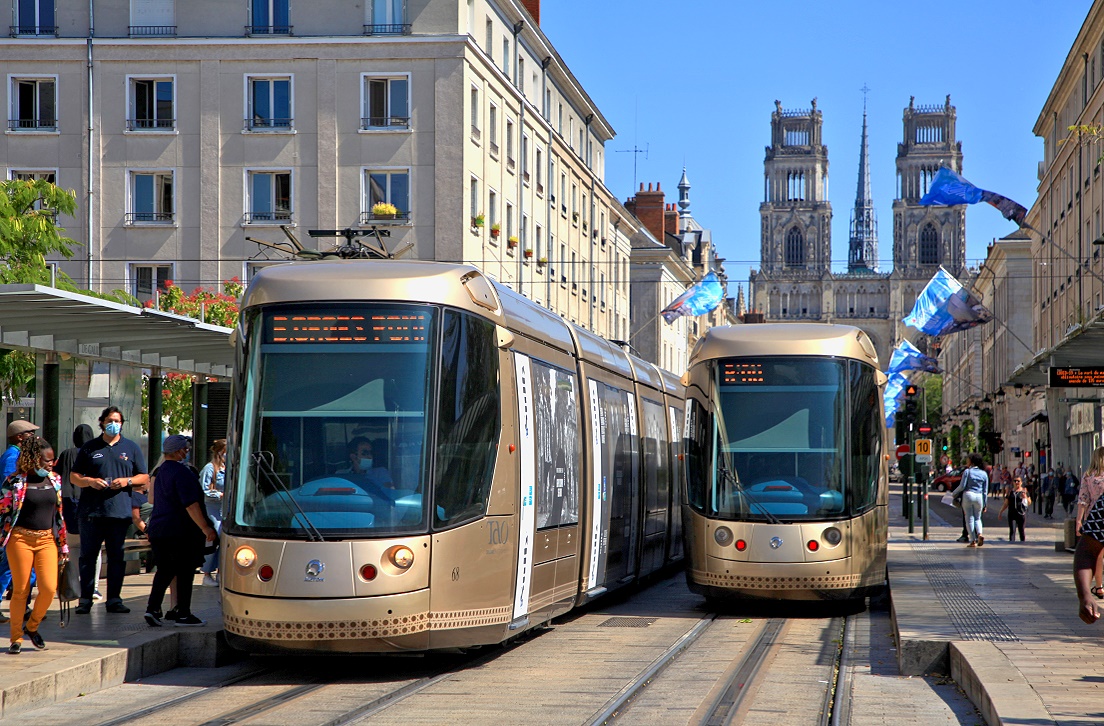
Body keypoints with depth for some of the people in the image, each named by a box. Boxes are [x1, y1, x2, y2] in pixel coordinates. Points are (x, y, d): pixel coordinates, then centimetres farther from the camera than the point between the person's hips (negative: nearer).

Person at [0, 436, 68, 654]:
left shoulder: (54, 480, 10)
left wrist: (63, 544, 17)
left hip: (47, 540, 4)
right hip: (20, 539, -4)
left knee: (49, 588, -9)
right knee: (20, 590, 1)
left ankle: (32, 627, 16)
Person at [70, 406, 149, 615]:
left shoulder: (131, 448, 13)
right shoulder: (89, 448, 11)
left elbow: (144, 478, 12)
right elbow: (74, 476, 11)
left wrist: (127, 481, -7)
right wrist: (90, 481, -9)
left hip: (120, 511, 0)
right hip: (91, 510, 0)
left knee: (117, 557, 2)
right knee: (88, 556, 0)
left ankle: (114, 599, 7)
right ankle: (85, 599, 4)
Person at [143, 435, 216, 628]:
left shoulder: (160, 471, 14)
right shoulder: (182, 473, -16)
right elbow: (191, 505, -22)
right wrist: (205, 528, -21)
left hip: (158, 530, 8)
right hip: (181, 531, -8)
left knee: (164, 570, 13)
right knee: (185, 572, 1)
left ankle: (153, 608, 1)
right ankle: (183, 615, 4)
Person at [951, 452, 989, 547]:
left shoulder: (967, 471, -3)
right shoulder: (984, 474, 8)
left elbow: (962, 486, -7)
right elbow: (985, 490, 9)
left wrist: (954, 493, 8)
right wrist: (984, 504, 14)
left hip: (968, 495, -3)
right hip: (979, 497, 3)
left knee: (969, 518, 2)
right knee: (977, 518, 17)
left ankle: (973, 541, -2)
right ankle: (979, 534, -9)